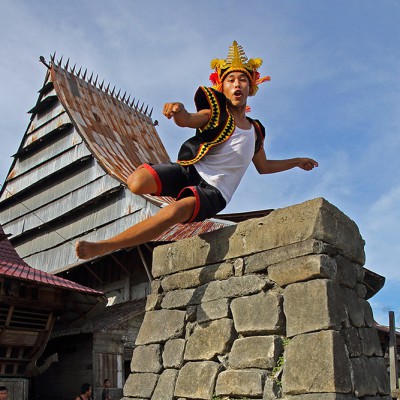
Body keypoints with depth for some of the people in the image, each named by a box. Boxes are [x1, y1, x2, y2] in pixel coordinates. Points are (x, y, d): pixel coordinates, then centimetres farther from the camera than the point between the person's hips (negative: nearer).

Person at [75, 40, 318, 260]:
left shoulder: (256, 132, 16)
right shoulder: (216, 114, 4)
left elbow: (263, 167, 32)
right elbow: (186, 120, -19)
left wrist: (296, 162, 29)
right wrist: (179, 110, -43)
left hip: (214, 191, 1)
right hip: (190, 171, -1)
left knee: (177, 210, -35)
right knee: (137, 183, -32)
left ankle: (103, 247, -31)